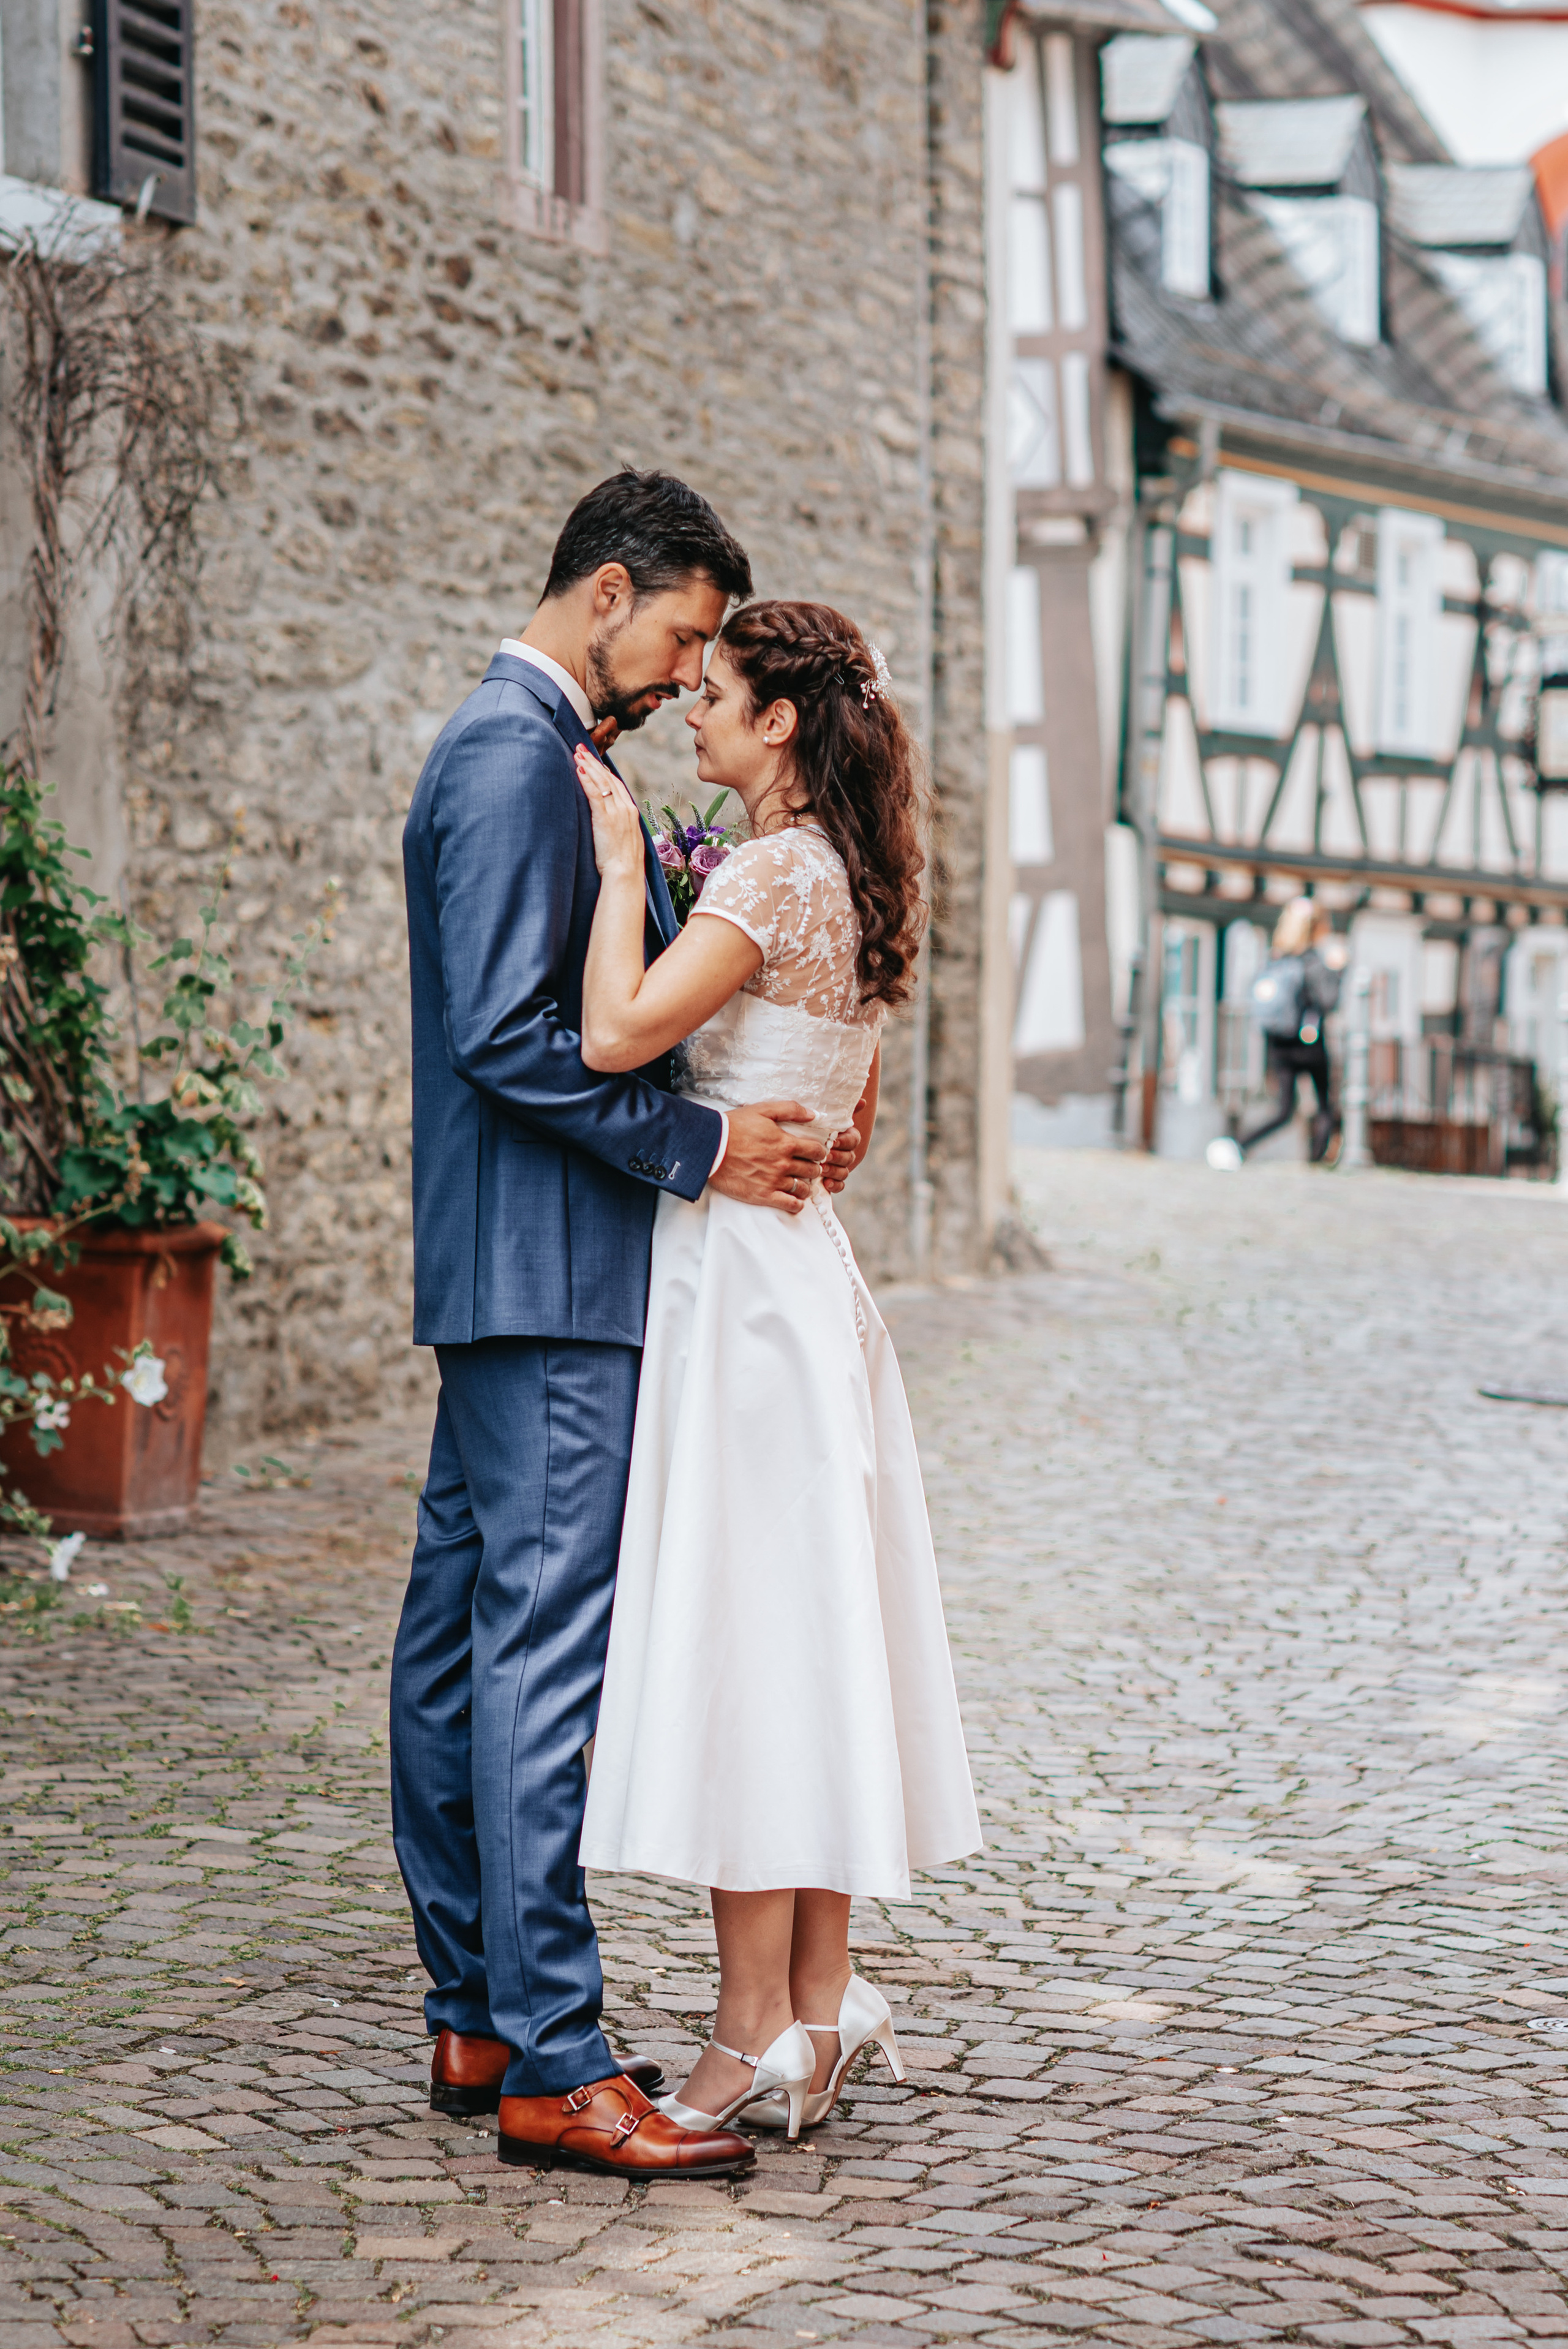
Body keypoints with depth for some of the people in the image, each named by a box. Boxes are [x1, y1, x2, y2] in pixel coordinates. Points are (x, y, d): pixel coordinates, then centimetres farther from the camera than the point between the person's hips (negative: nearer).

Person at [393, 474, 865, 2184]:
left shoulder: (529, 748, 20)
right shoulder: (515, 755, -13)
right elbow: (508, 1034, -21)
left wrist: (767, 1124, 10)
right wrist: (699, 1149, -14)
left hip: (513, 1278, 11)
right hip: (547, 1279, -11)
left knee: (461, 1644, 11)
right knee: (541, 1654, -10)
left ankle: (475, 2020, 19)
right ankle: (551, 2067, -7)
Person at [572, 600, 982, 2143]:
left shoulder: (774, 870, -15)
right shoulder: (851, 880, 14)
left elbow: (615, 1037, -26)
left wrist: (621, 862, -16)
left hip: (738, 1268, -10)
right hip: (803, 1267, 10)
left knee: (735, 1632, -6)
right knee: (804, 1636, 12)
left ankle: (757, 2038, -1)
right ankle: (821, 2003, 18)